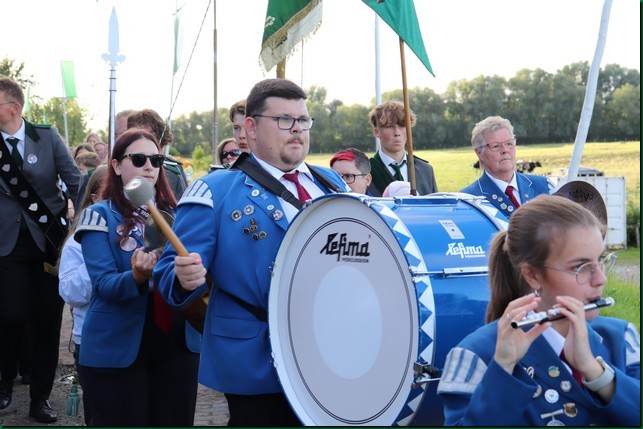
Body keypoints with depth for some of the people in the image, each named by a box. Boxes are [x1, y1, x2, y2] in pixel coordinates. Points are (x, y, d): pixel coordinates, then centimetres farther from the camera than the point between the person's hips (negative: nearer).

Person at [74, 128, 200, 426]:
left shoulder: (173, 213, 9)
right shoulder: (100, 215, -4)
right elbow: (104, 284, -14)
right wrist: (137, 276, -34)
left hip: (177, 342, 4)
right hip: (117, 349, -4)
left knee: (175, 422, 12)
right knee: (123, 422, 5)